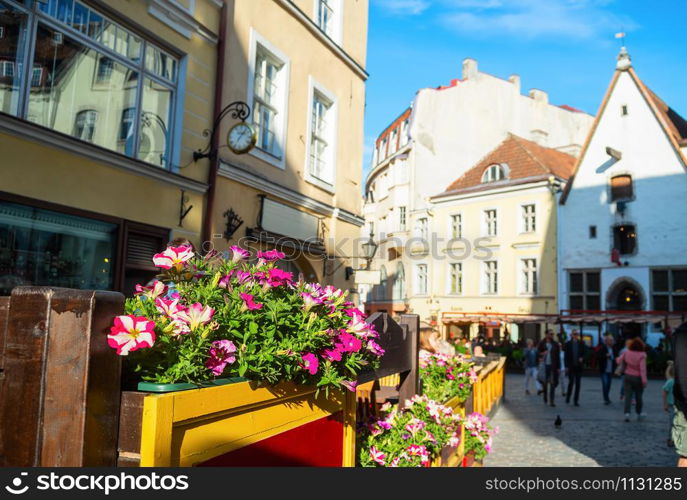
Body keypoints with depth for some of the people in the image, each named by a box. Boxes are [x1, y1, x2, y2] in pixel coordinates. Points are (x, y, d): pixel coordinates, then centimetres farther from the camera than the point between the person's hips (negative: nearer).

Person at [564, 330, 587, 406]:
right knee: (571, 382, 0)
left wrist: (582, 358, -13)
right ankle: (568, 397, 21)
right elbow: (566, 355, 0)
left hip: (579, 366, 1)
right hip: (571, 366, -1)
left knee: (578, 383, 3)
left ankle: (576, 400, 10)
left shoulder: (581, 343, 4)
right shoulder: (568, 343, 1)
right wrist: (566, 366, -5)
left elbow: (585, 352, 7)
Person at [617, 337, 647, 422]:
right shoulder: (641, 355, -15)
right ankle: (639, 414, 28)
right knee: (638, 396, 14)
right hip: (637, 378, -2)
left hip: (628, 376, 2)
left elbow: (619, 360, 7)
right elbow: (642, 369, -19)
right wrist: (644, 380, -17)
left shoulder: (626, 353, -4)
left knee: (628, 395, 1)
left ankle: (627, 413, -13)